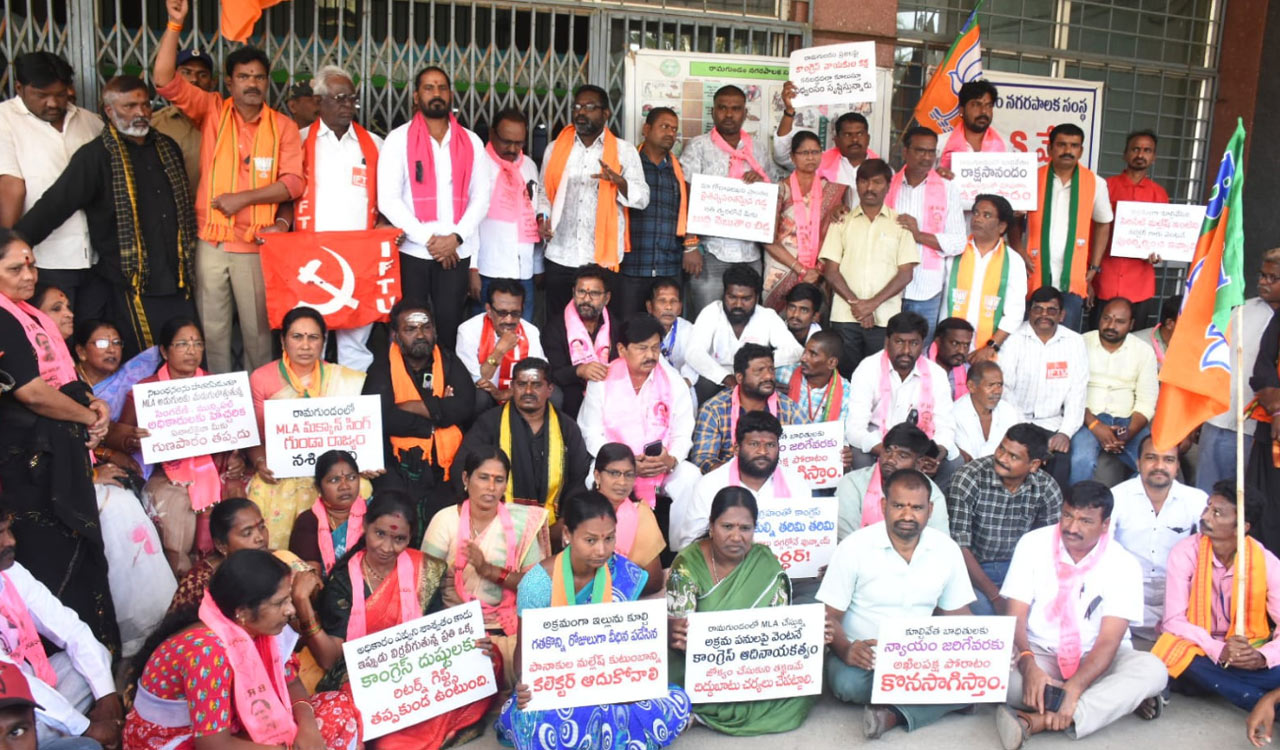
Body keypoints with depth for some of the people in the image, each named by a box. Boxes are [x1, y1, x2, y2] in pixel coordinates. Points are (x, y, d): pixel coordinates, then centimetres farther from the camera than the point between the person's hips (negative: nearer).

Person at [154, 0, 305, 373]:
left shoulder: (283, 126, 3)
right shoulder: (212, 110, 5)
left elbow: (294, 181, -4)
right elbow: (164, 80, -5)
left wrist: (243, 197, -13)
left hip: (257, 243, -1)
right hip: (210, 241, 1)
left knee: (258, 328, 7)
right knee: (212, 328, 5)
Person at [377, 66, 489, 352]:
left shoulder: (471, 142, 10)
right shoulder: (398, 139, 2)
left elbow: (481, 197, 6)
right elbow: (388, 199, -5)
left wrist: (456, 237, -9)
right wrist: (428, 239, -11)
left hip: (456, 253, 2)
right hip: (411, 251, -2)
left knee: (450, 325, 3)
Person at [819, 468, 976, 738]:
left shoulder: (947, 550, 0)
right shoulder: (854, 547, -11)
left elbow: (958, 615, 9)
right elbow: (830, 615, -9)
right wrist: (845, 650, -31)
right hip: (863, 654, -2)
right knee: (848, 683, -36)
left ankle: (895, 713, -26)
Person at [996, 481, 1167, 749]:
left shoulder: (1123, 565, -10)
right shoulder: (1033, 544, -7)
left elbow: (1109, 641, -18)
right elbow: (1016, 617, -11)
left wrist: (1074, 688, -36)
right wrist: (1028, 665, -32)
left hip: (1097, 659, 0)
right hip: (1040, 655, 0)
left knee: (1152, 669, -31)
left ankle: (1038, 721, -41)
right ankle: (1122, 700, -21)